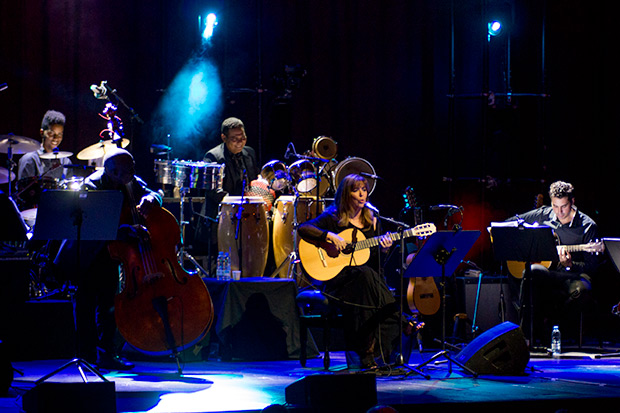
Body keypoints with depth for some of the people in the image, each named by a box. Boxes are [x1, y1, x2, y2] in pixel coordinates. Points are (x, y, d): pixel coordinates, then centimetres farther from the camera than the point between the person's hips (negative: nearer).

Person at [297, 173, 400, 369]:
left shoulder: (371, 221, 18)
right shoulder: (333, 218, 4)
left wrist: (382, 249, -4)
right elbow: (303, 229, -9)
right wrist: (330, 236, -18)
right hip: (337, 278, -4)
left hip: (366, 275, 4)